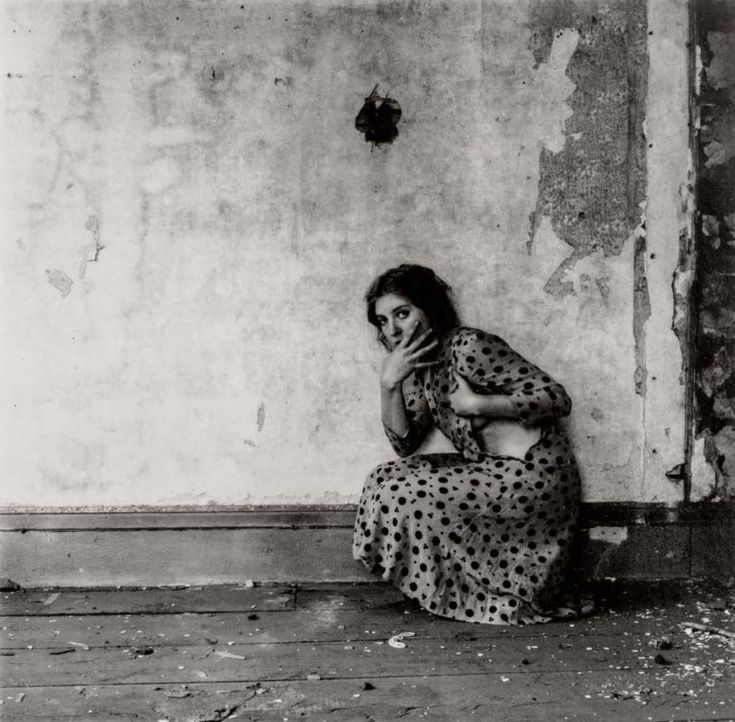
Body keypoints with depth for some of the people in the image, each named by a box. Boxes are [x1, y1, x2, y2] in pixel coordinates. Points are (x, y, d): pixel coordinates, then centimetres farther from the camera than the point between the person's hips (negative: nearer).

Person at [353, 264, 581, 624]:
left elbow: (556, 398, -19)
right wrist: (388, 384, -8)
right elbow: (404, 443, 5)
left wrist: (476, 404, -21)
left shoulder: (467, 347, -17)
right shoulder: (421, 366, 10)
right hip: (490, 469, 9)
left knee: (407, 495, -14)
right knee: (387, 479, 5)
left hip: (532, 473, -9)